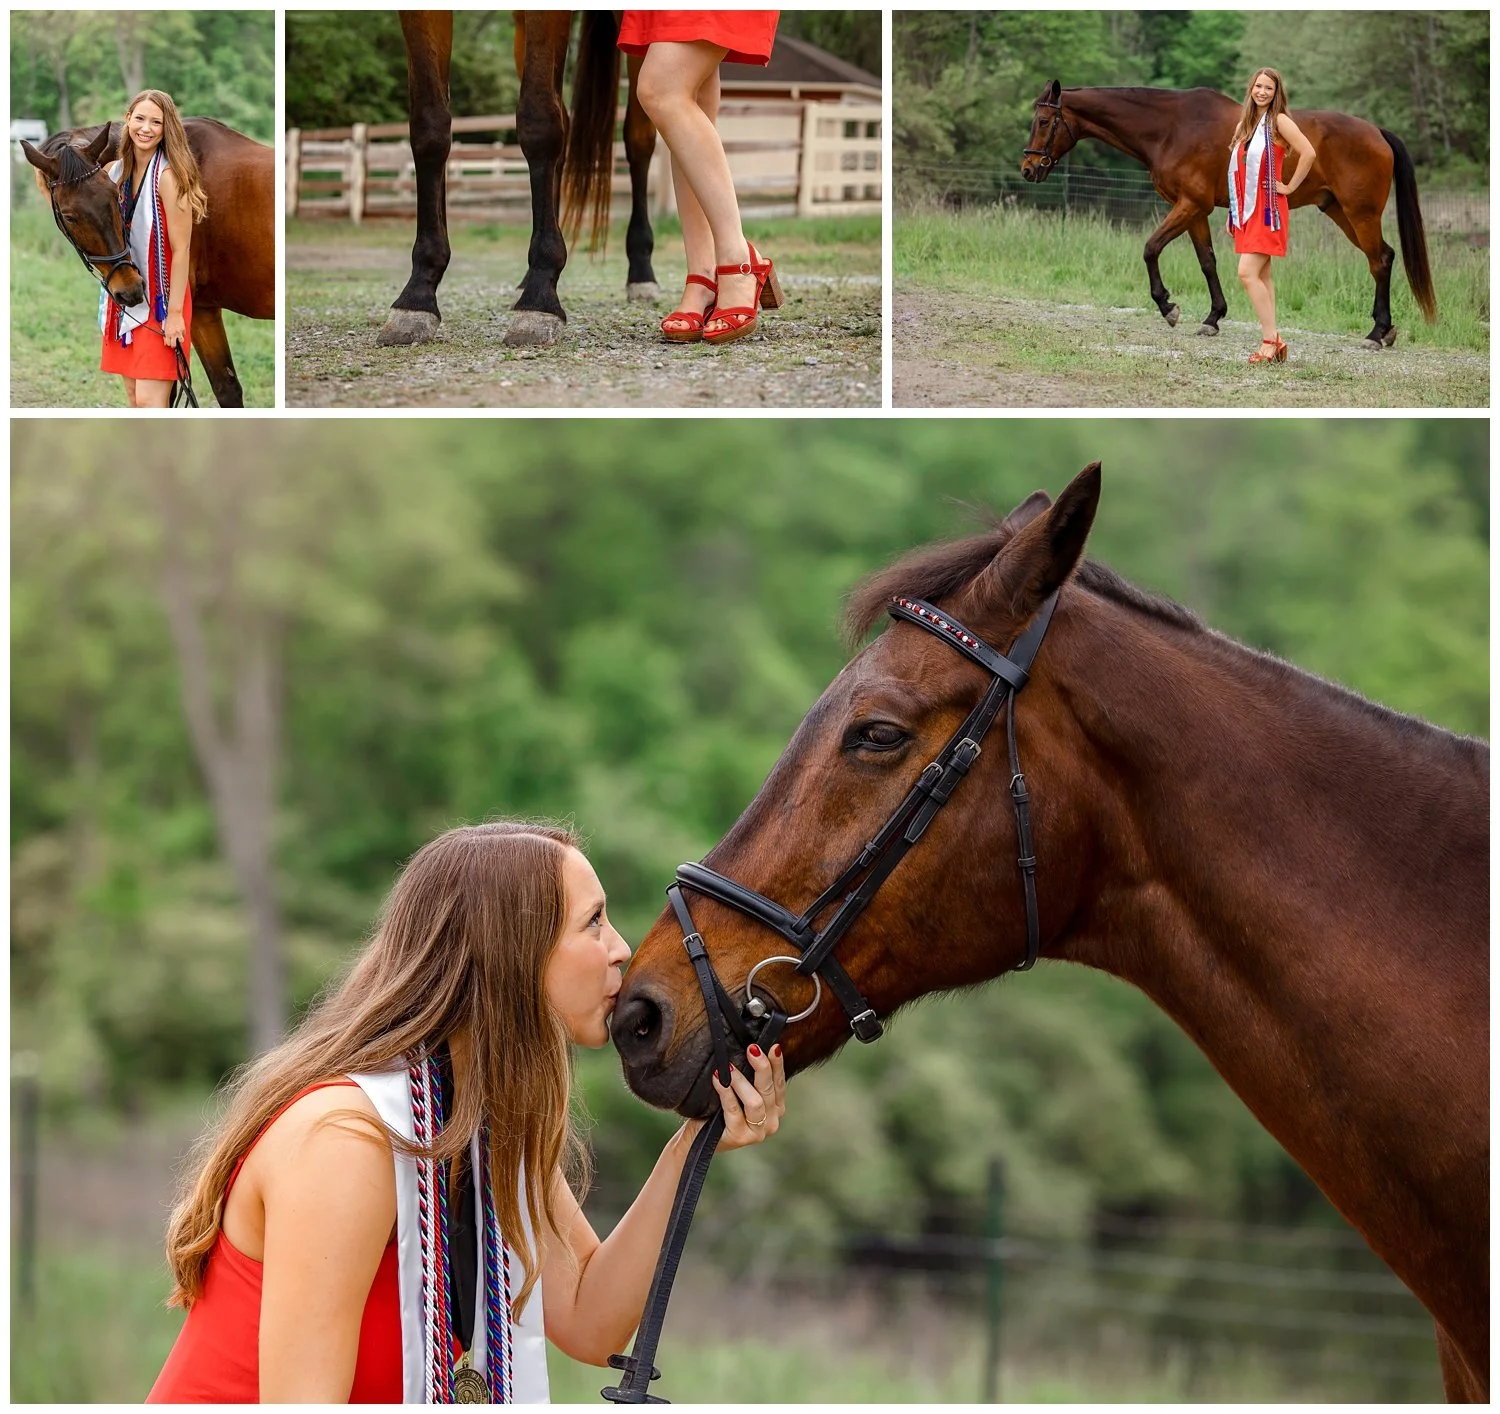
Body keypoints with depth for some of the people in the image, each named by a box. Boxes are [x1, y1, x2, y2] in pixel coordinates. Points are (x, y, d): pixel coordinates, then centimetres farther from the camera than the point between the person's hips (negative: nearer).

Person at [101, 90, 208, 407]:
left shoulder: (170, 178, -16)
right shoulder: (116, 172, 5)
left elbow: (181, 250, -17)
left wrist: (175, 313, -19)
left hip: (161, 301, -7)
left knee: (150, 401, -12)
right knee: (134, 398, 11)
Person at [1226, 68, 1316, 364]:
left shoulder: (1279, 122, -8)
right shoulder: (1244, 125, 15)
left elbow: (1308, 153, -20)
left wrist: (1290, 187, -13)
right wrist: (1233, 214, 18)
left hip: (1267, 209, -8)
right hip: (1246, 209, 8)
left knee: (1248, 273, -17)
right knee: (1261, 276, 8)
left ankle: (1270, 340, -14)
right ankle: (1272, 342, 11)